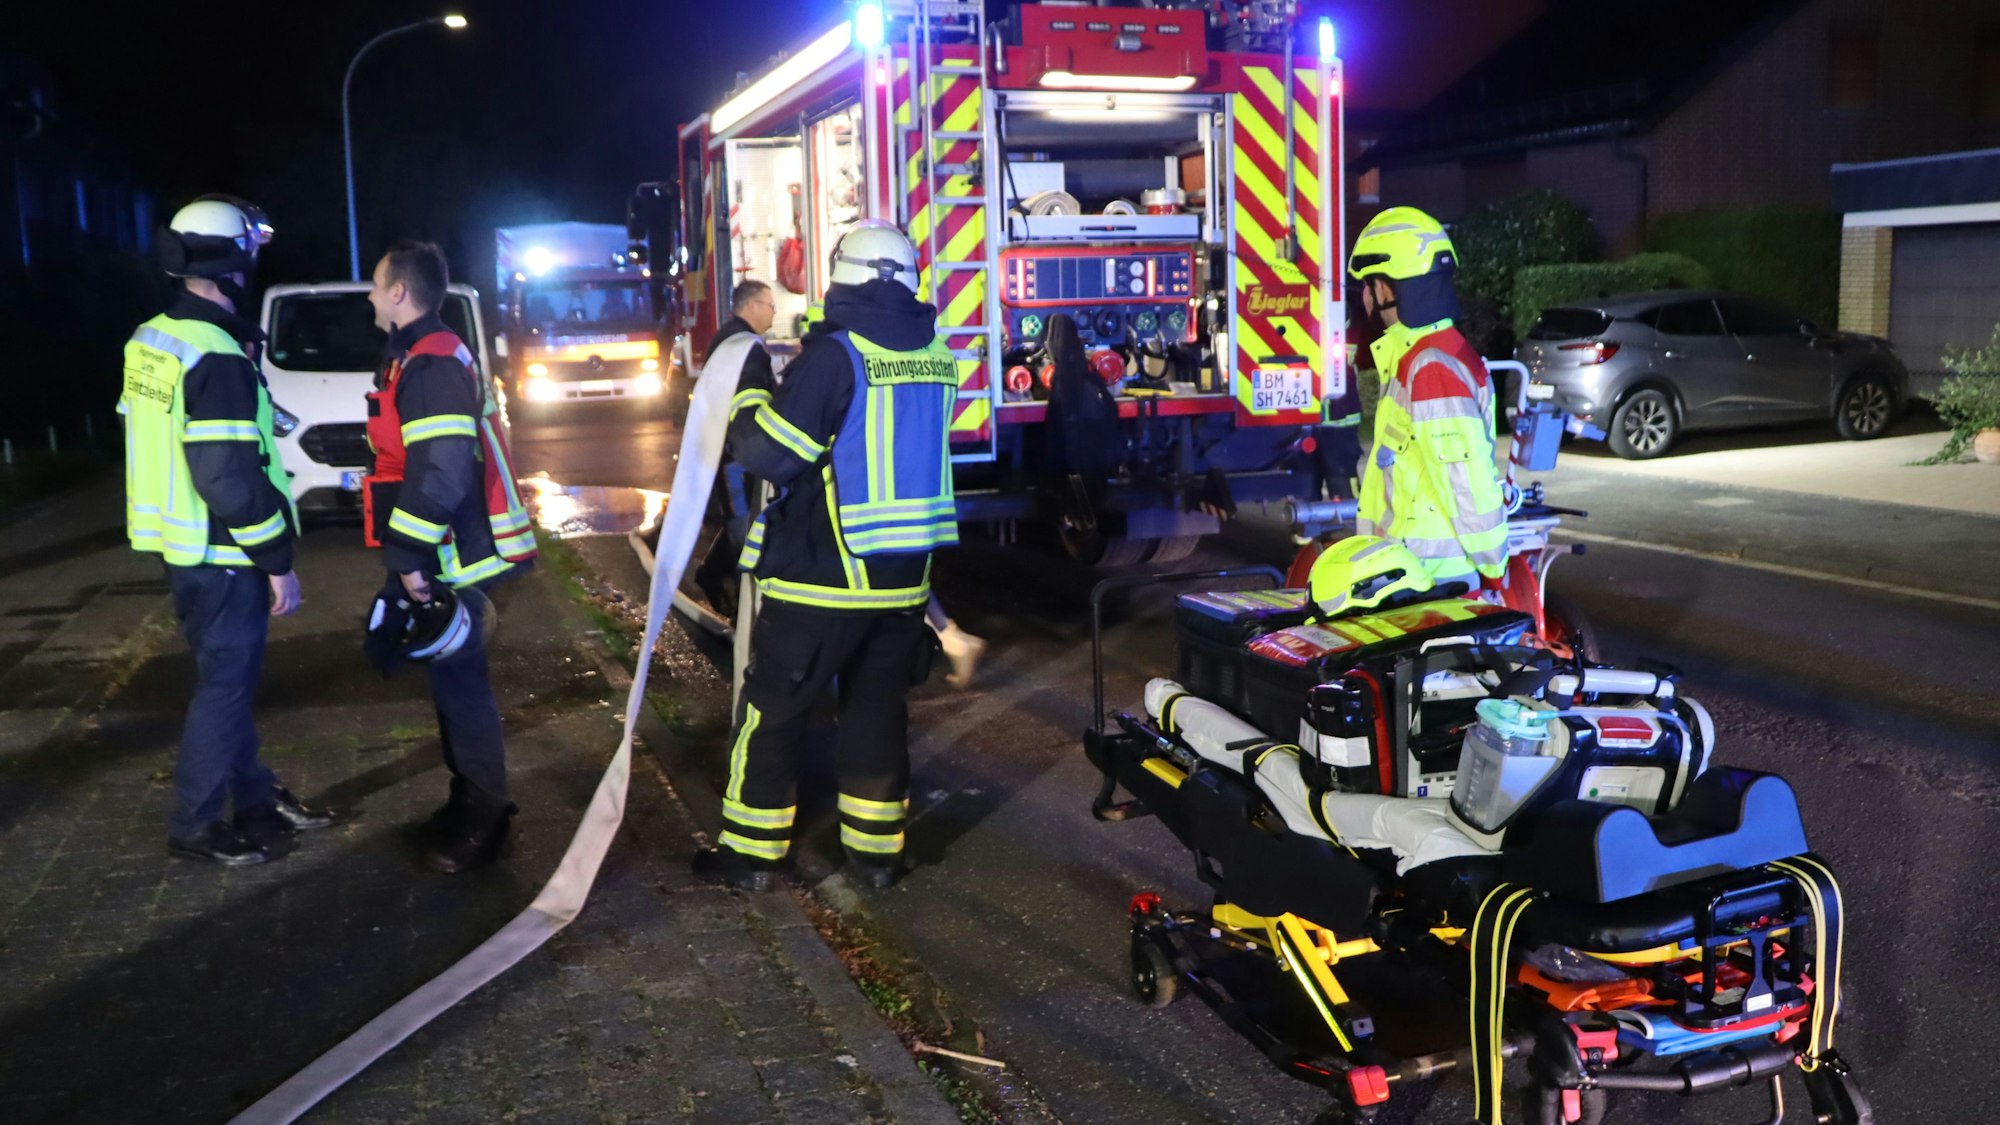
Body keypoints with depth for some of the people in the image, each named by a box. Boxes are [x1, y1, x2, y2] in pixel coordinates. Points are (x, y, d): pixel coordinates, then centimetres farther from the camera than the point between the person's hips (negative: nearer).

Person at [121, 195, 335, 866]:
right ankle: (195, 827, 13)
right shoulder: (217, 357, -22)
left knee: (233, 678, 19)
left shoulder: (152, 342, 9)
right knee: (224, 686, 2)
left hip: (179, 544, 10)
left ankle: (257, 798, 31)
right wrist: (278, 560, -16)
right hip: (219, 557, -10)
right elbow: (230, 478, -25)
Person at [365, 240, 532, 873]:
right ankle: (467, 803, 28)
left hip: (450, 561, -10)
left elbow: (441, 475, -26)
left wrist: (409, 556, -21)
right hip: (437, 557, 10)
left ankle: (482, 823, 7)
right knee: (450, 680, 17)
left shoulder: (432, 367, -19)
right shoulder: (422, 358, 15)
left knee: (459, 684, -3)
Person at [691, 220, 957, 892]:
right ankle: (876, 849, 22)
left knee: (773, 712, 8)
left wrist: (749, 395, 4)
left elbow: (769, 453, -15)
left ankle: (751, 851, 17)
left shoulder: (837, 352, -15)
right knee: (878, 713, 15)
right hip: (904, 577, 6)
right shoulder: (935, 353, 4)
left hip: (823, 574, -5)